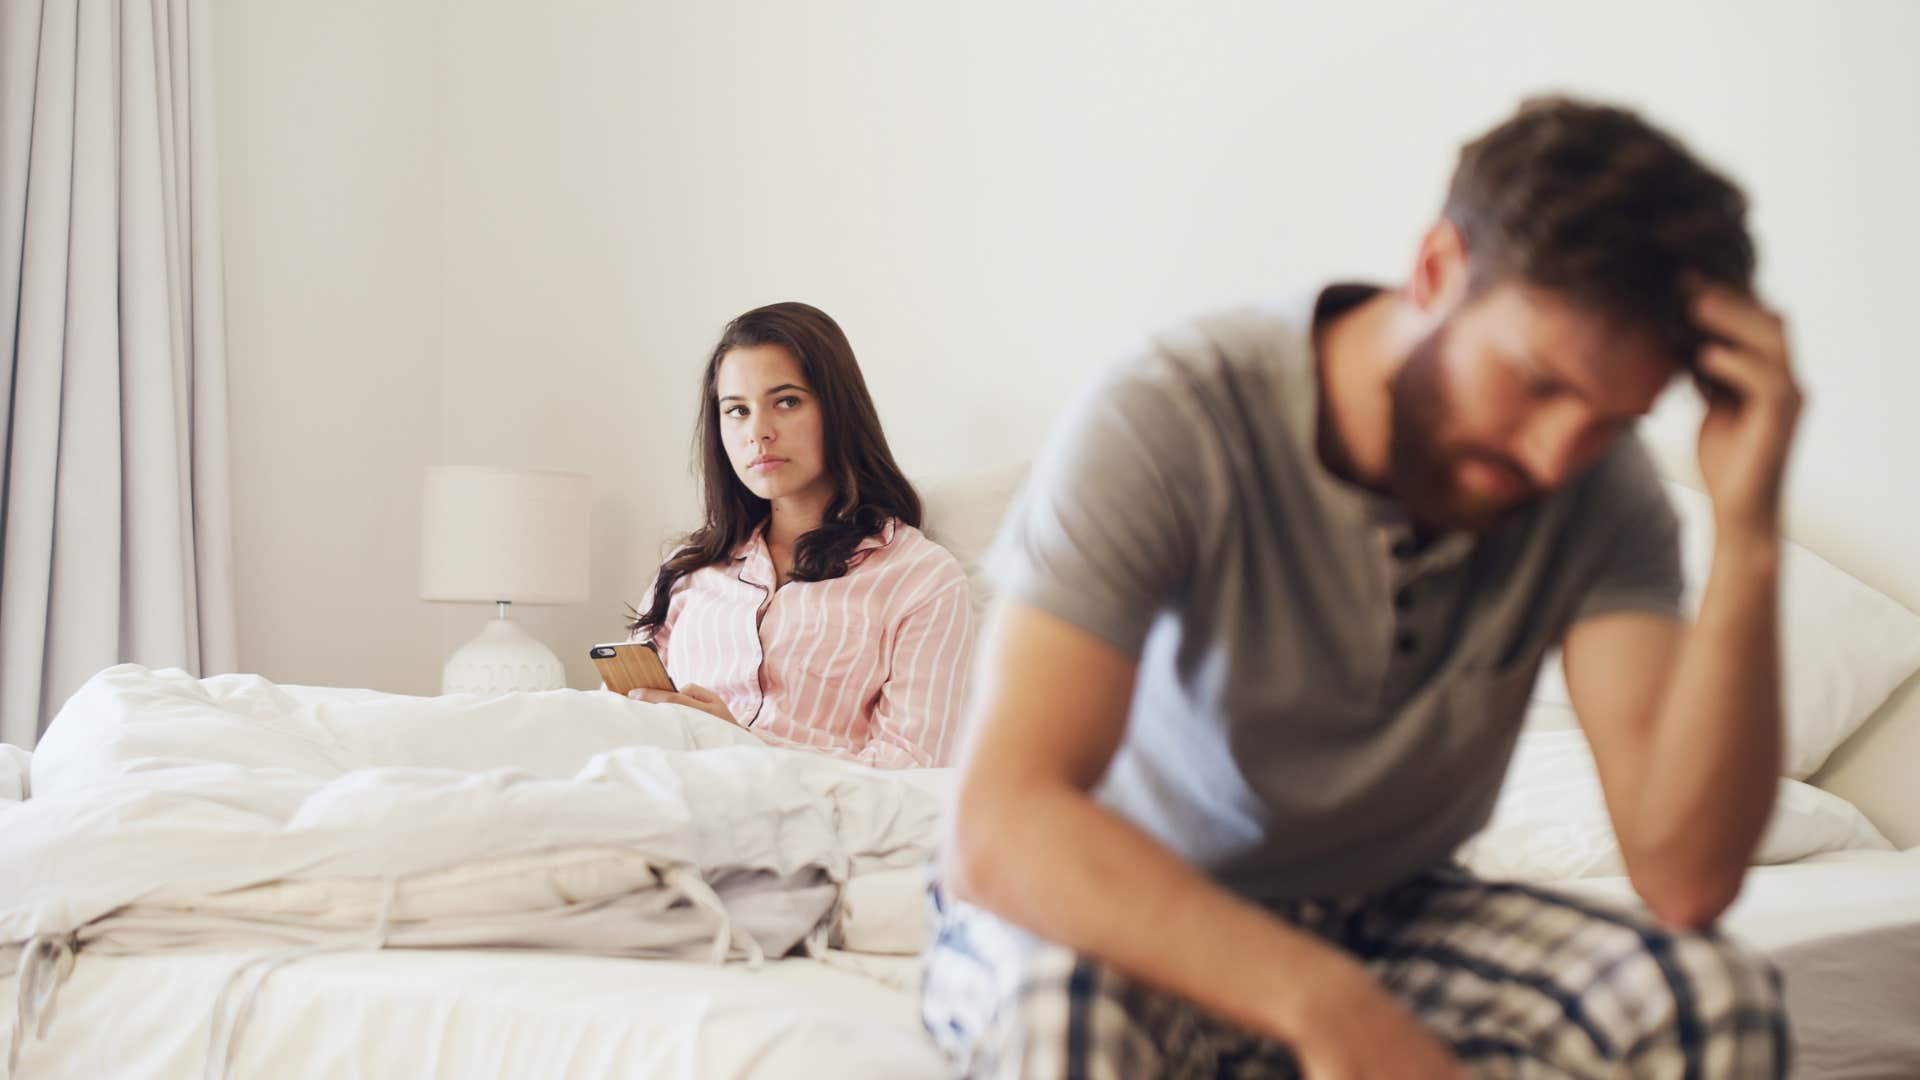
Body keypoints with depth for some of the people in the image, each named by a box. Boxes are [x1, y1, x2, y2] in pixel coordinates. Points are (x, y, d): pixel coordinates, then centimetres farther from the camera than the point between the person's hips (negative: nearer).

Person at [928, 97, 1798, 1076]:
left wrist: (1746, 538, -31)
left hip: (1386, 918, 5)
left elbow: (1684, 877, -22)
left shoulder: (1600, 488, -12)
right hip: (1133, 919, -4)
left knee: (1714, 996, -23)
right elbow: (998, 830, -37)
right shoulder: (1168, 423, -26)